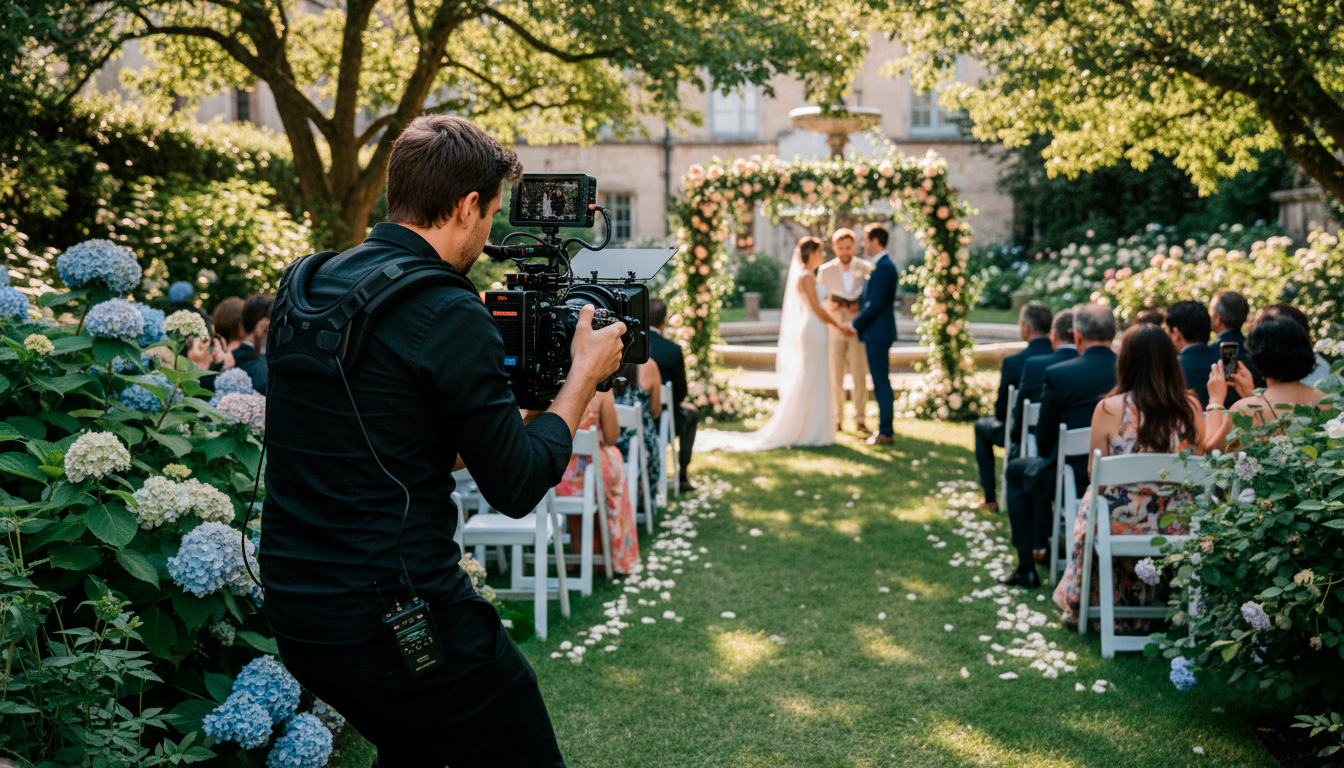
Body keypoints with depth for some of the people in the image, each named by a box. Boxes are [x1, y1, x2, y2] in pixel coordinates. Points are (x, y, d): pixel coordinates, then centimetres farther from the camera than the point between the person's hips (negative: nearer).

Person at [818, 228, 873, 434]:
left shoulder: (867, 269, 1)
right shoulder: (825, 271, 4)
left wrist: (861, 306, -12)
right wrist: (828, 305, -11)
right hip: (833, 330, 1)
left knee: (860, 376, -2)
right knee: (835, 377, 3)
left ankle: (859, 419, 9)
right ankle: (836, 419, 14)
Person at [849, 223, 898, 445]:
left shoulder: (883, 268, -17)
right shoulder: (881, 266, 15)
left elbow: (876, 304, -20)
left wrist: (854, 324, -12)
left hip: (877, 334, -10)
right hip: (877, 333, 10)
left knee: (881, 383, -6)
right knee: (881, 382, 14)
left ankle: (886, 432, -2)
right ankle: (885, 426, 21)